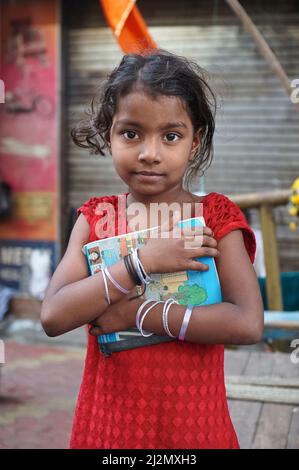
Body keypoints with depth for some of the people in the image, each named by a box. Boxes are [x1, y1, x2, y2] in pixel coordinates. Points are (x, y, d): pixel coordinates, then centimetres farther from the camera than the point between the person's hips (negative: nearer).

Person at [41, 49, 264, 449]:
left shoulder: (216, 217, -8)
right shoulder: (95, 219, -3)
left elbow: (248, 323, -20)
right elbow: (53, 317, -15)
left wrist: (137, 313, -20)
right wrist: (143, 262, -22)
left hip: (192, 422, -1)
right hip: (108, 420, 2)